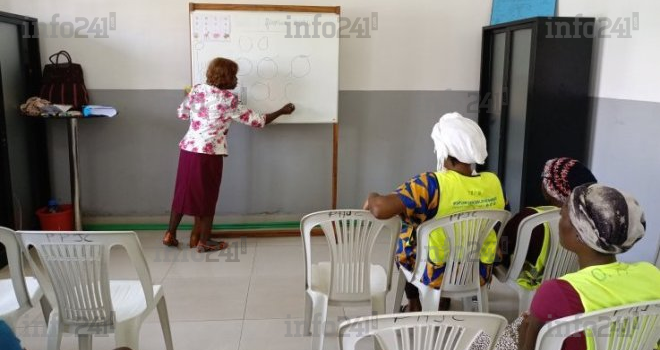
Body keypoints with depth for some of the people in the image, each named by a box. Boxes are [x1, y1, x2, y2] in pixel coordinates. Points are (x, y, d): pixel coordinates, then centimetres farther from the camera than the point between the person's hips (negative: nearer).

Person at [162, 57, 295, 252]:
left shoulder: (197, 90, 4)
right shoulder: (228, 99, -12)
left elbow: (182, 114, 17)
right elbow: (256, 121, -8)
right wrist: (281, 112, 2)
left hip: (188, 149, 6)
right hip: (209, 154, -6)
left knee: (183, 191, 16)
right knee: (207, 196, 7)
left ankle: (170, 235, 24)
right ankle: (204, 242, 17)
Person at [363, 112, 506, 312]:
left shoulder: (432, 184, -27)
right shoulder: (493, 183, -10)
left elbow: (381, 209, -35)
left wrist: (372, 199, -13)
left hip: (438, 275, -4)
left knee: (405, 235, 25)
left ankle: (414, 306, 37)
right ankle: (443, 305, 44)